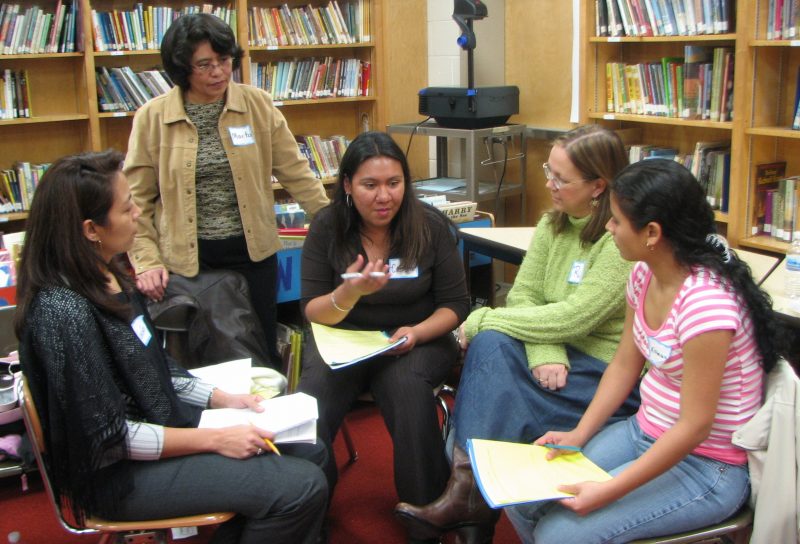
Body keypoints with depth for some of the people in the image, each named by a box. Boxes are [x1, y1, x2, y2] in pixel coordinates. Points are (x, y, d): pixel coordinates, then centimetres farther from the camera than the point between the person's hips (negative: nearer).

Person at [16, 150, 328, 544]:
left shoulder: (107, 276, 3)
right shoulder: (63, 312, -26)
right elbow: (110, 437, -23)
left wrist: (223, 399, 3)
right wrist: (214, 439, -19)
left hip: (161, 420, 9)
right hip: (119, 473, -9)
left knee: (309, 452, 8)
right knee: (301, 488, -16)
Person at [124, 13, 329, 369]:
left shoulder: (257, 104, -1)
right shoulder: (151, 117, -4)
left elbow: (295, 172, 3)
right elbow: (137, 198, -2)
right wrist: (147, 261, -11)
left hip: (252, 250, 1)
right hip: (187, 258, -1)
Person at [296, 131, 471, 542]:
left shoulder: (431, 225, -6)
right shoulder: (327, 228, -4)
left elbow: (455, 305, -1)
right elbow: (312, 311, -4)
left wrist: (416, 333, -21)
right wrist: (349, 293, -26)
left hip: (418, 338, -1)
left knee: (408, 388, -35)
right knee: (312, 397, -29)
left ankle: (425, 509, -13)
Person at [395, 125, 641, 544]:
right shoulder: (554, 222, 6)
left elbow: (573, 318, -23)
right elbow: (523, 293, 0)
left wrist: (483, 319, -16)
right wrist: (546, 352, -20)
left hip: (613, 375, -6)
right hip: (562, 354, 6)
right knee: (491, 345, -24)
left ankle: (466, 494, -5)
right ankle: (467, 493, -24)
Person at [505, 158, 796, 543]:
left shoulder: (706, 303, -29)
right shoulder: (645, 275, -2)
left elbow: (695, 427, -25)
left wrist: (610, 492, -24)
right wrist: (579, 434, 0)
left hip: (706, 466, -8)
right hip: (645, 432, 8)